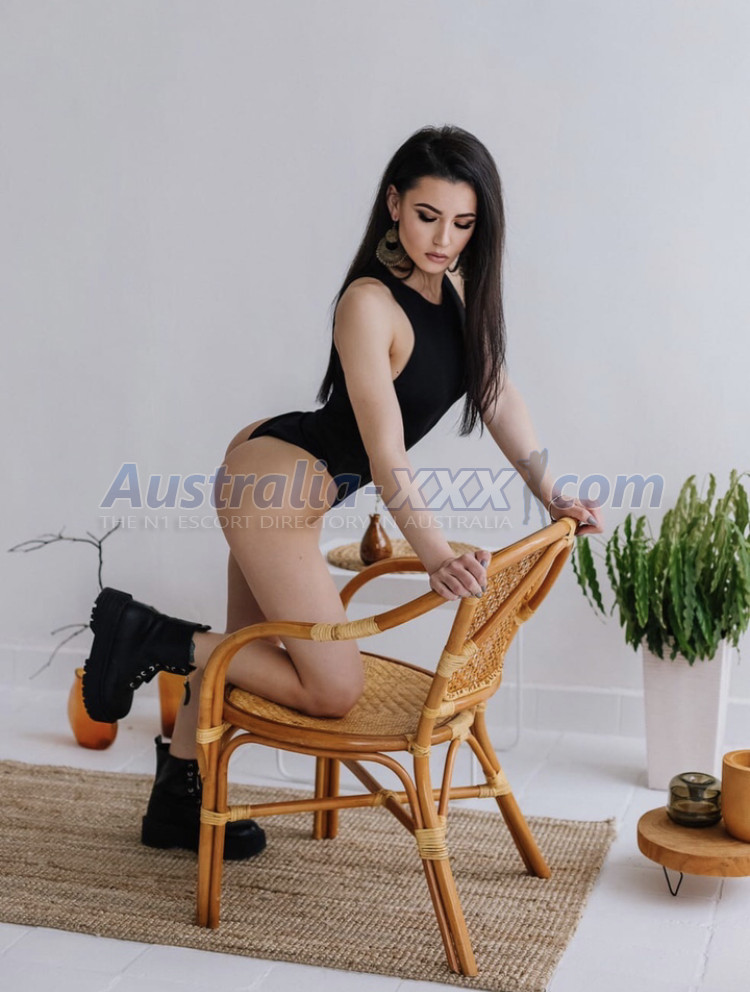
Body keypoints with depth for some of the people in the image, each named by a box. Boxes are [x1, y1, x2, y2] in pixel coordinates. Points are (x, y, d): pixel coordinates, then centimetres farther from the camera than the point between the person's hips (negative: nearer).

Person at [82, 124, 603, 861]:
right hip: (270, 483, -9)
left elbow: (498, 397, 7)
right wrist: (437, 558, -40)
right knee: (334, 690, -7)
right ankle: (148, 639, 1)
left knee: (247, 653, 20)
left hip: (279, 473, 9)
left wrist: (552, 498, 4)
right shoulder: (369, 302, -26)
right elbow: (386, 453, -30)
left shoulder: (458, 286, 0)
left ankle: (177, 801, 37)